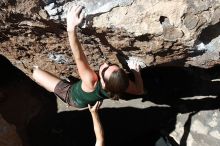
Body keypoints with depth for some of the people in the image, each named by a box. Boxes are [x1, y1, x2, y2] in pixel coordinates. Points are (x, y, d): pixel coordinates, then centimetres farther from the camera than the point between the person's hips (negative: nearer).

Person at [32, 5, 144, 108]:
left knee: (37, 72, 1)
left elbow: (79, 58, -60)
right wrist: (137, 72, -6)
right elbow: (139, 90, -19)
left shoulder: (91, 81, -51)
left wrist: (71, 28, -70)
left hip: (71, 95, -5)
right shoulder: (120, 83, -37)